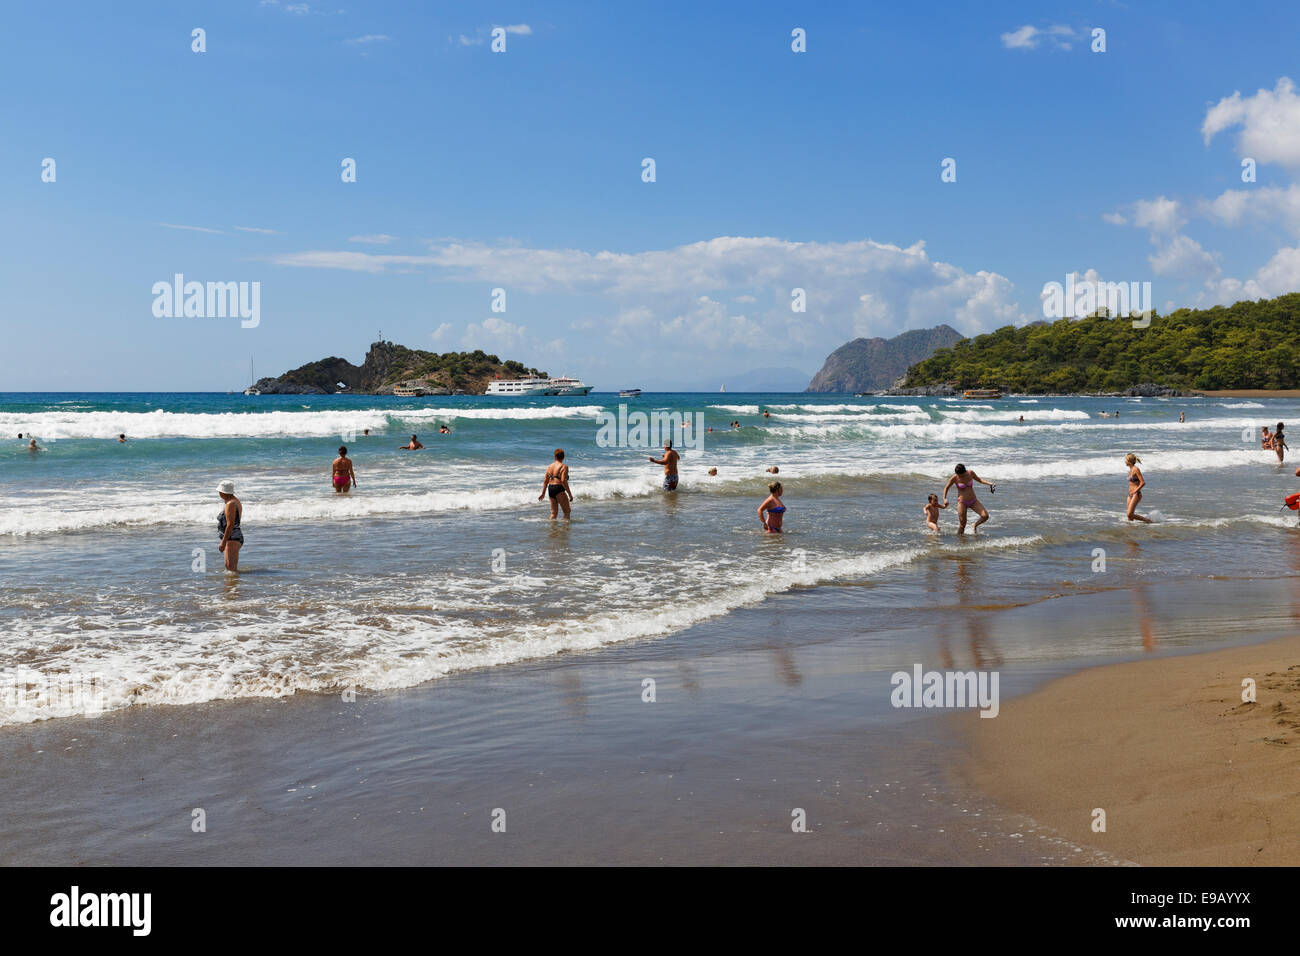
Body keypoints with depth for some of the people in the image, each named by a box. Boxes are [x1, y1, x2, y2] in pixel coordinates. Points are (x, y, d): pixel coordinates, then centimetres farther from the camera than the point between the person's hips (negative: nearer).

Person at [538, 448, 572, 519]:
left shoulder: (549, 466, 11)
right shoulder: (564, 467, -8)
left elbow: (545, 481, 10)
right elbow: (563, 481, -18)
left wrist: (543, 493, 16)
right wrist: (570, 494, -15)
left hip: (550, 489, 7)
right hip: (559, 490, -7)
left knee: (553, 512, 14)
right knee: (567, 511, 2)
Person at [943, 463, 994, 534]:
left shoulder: (970, 473, -5)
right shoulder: (954, 478, -12)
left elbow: (979, 479, 15)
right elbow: (946, 487, 3)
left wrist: (989, 483, 2)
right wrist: (945, 498, -10)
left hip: (973, 501, 3)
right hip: (962, 502, -3)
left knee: (985, 516, -14)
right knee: (962, 525, -3)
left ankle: (975, 525, 14)